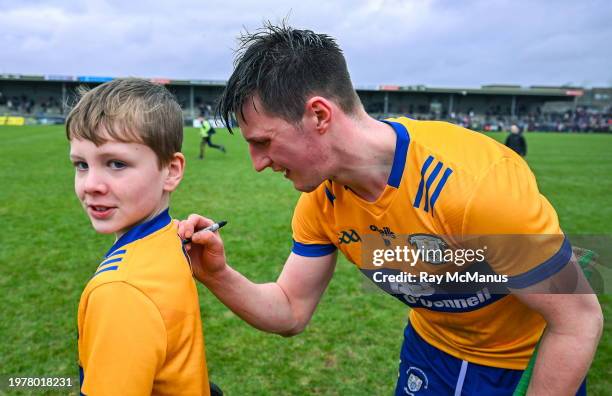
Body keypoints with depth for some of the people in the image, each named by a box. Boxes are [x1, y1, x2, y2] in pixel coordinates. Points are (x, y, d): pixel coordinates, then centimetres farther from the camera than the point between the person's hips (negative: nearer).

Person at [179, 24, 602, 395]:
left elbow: (579, 320, -25)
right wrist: (219, 275, -26)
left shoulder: (477, 183, -37)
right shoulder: (320, 203, -16)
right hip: (430, 350, 5)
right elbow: (291, 313, -8)